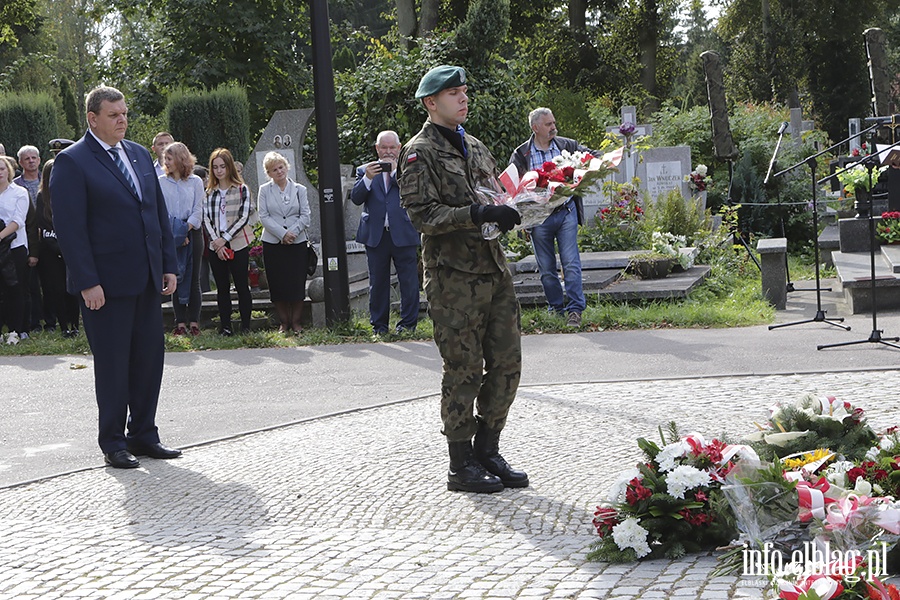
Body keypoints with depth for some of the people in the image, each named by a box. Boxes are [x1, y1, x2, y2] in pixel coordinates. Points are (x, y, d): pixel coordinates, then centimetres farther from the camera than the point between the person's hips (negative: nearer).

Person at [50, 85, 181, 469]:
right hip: (106, 283, -6)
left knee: (150, 357, 9)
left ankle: (143, 435, 22)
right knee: (112, 363, 3)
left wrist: (168, 265, 9)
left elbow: (159, 212, 16)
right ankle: (113, 443, 14)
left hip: (147, 279, 6)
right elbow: (69, 227, -13)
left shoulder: (139, 154, 13)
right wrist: (87, 283, -17)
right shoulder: (72, 161, -8)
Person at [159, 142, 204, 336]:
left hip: (192, 233, -1)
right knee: (176, 278, 0)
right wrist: (173, 233, -10)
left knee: (193, 278, 0)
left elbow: (198, 211, 0)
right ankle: (180, 322, 2)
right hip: (170, 236, 1)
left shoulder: (195, 182, 4)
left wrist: (185, 230, -11)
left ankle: (194, 322, 2)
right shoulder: (161, 182, 7)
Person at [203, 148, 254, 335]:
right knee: (222, 287, 5)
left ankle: (246, 325, 4)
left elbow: (244, 217, -6)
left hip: (238, 245, -3)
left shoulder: (242, 190, 1)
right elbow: (206, 219, 5)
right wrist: (216, 241, -9)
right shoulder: (209, 192, 11)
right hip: (216, 247, 3)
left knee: (242, 285, -1)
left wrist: (225, 238, -11)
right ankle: (225, 325, 8)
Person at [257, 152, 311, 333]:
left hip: (298, 242, 0)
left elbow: (305, 215, 2)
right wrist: (282, 233, -14)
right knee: (277, 284, 1)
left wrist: (292, 232, -12)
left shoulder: (299, 189, 7)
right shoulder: (264, 190, 5)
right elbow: (264, 216, -3)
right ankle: (284, 322, 10)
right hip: (273, 243, 0)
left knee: (297, 282, -1)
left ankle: (296, 321, 9)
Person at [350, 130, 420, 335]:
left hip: (403, 233, -1)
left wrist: (395, 171, -12)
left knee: (408, 281, -2)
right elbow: (356, 198, 1)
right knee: (378, 282, 6)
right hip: (375, 234, 1)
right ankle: (379, 325, 14)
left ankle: (408, 323, 7)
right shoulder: (365, 170, 12)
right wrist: (368, 178, -14)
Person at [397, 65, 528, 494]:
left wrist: (508, 210, 4)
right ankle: (461, 465, 8)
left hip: (493, 269, 7)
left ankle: (487, 451, 22)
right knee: (463, 370, -3)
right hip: (453, 277, -7)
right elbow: (422, 214, -15)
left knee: (506, 365, 8)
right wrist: (478, 214, -23)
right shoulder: (419, 153, -5)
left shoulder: (475, 147, 19)